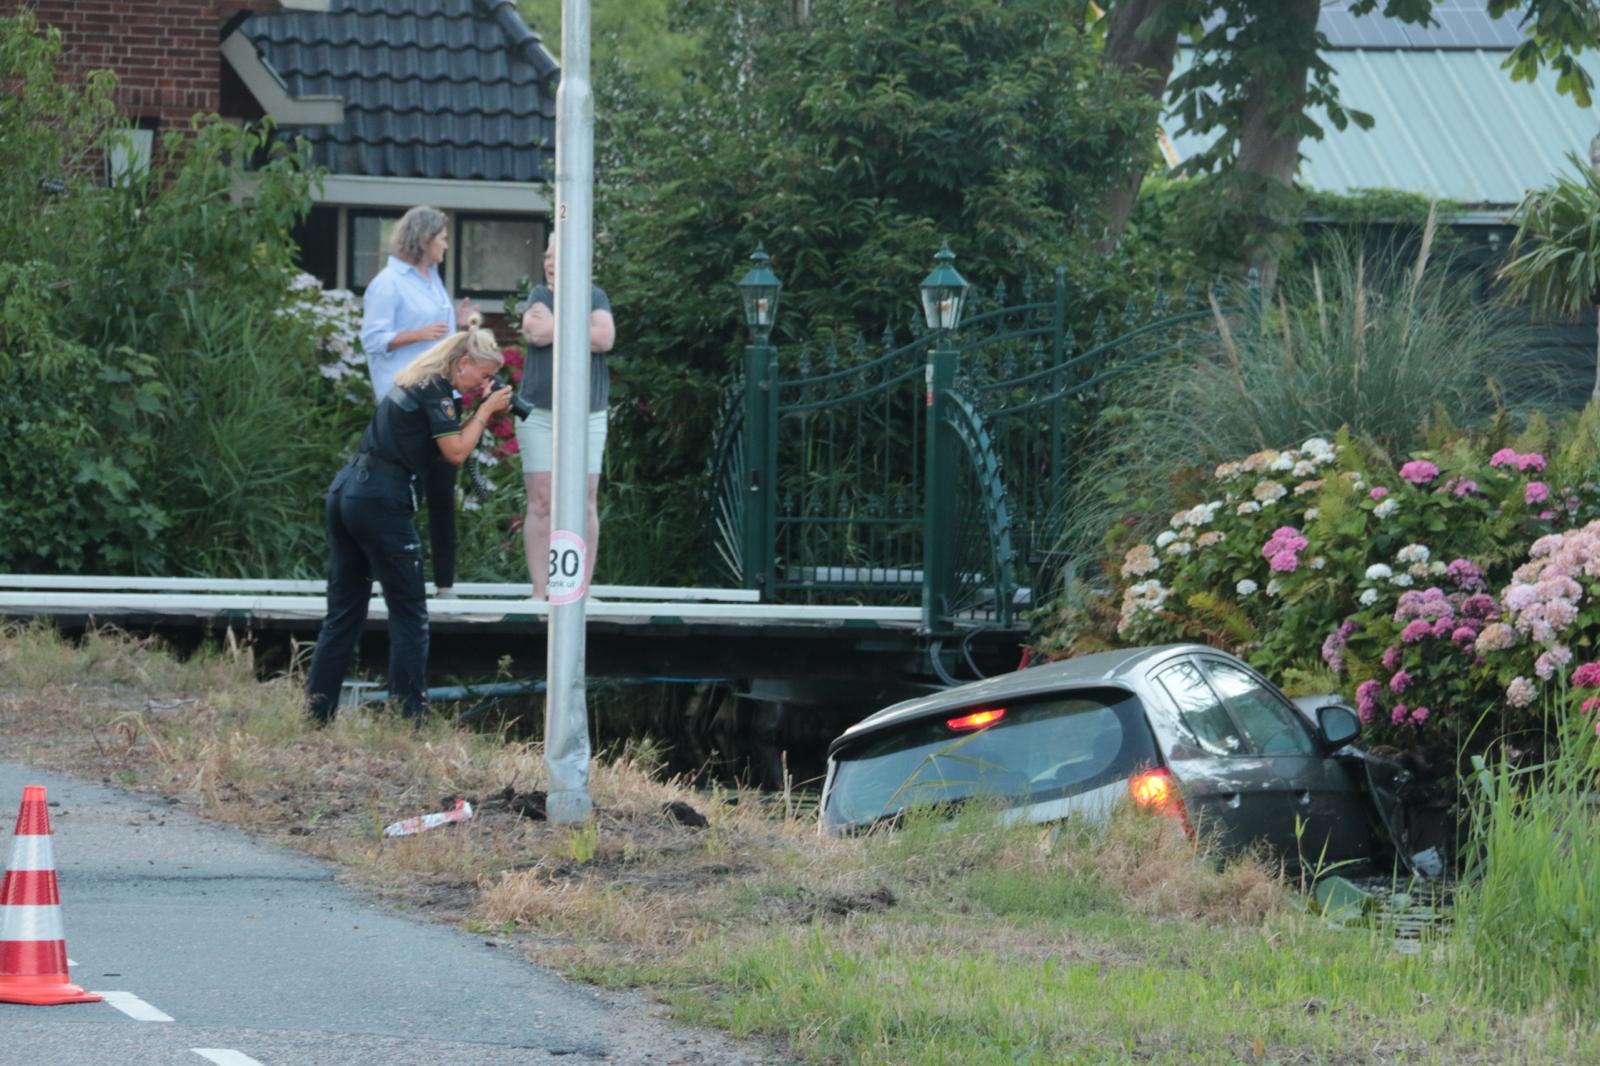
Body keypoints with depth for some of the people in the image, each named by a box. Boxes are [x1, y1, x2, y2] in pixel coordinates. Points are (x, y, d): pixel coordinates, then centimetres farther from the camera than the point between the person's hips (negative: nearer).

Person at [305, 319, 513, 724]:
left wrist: (481, 413, 12)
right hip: (381, 503, -9)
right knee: (409, 612, -1)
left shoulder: (415, 384, 21)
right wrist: (486, 410, -1)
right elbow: (456, 451, -11)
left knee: (344, 611, 10)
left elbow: (447, 442, 23)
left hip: (346, 491, 9)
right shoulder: (436, 391, -7)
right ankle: (410, 716, -2)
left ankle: (317, 714, 8)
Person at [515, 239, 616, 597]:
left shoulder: (594, 297, 8)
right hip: (539, 414, 0)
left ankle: (582, 590, 2)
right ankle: (540, 592, -2)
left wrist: (555, 328, -6)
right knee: (541, 504, -3)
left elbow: (605, 338, -10)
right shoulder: (539, 295, 9)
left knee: (585, 505, -1)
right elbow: (535, 332, -11)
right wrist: (581, 331, -6)